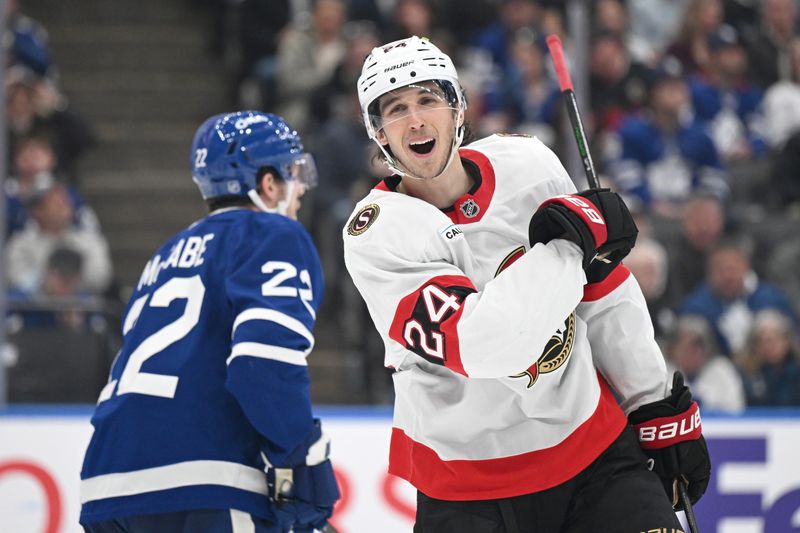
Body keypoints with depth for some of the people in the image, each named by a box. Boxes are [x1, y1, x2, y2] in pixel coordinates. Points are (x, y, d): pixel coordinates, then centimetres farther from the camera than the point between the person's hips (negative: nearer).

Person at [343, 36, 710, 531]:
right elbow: (480, 346, -29)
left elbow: (605, 297, 8)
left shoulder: (528, 164, -2)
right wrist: (566, 242, -26)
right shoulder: (378, 234, -16)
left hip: (594, 448, 4)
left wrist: (662, 407, 10)